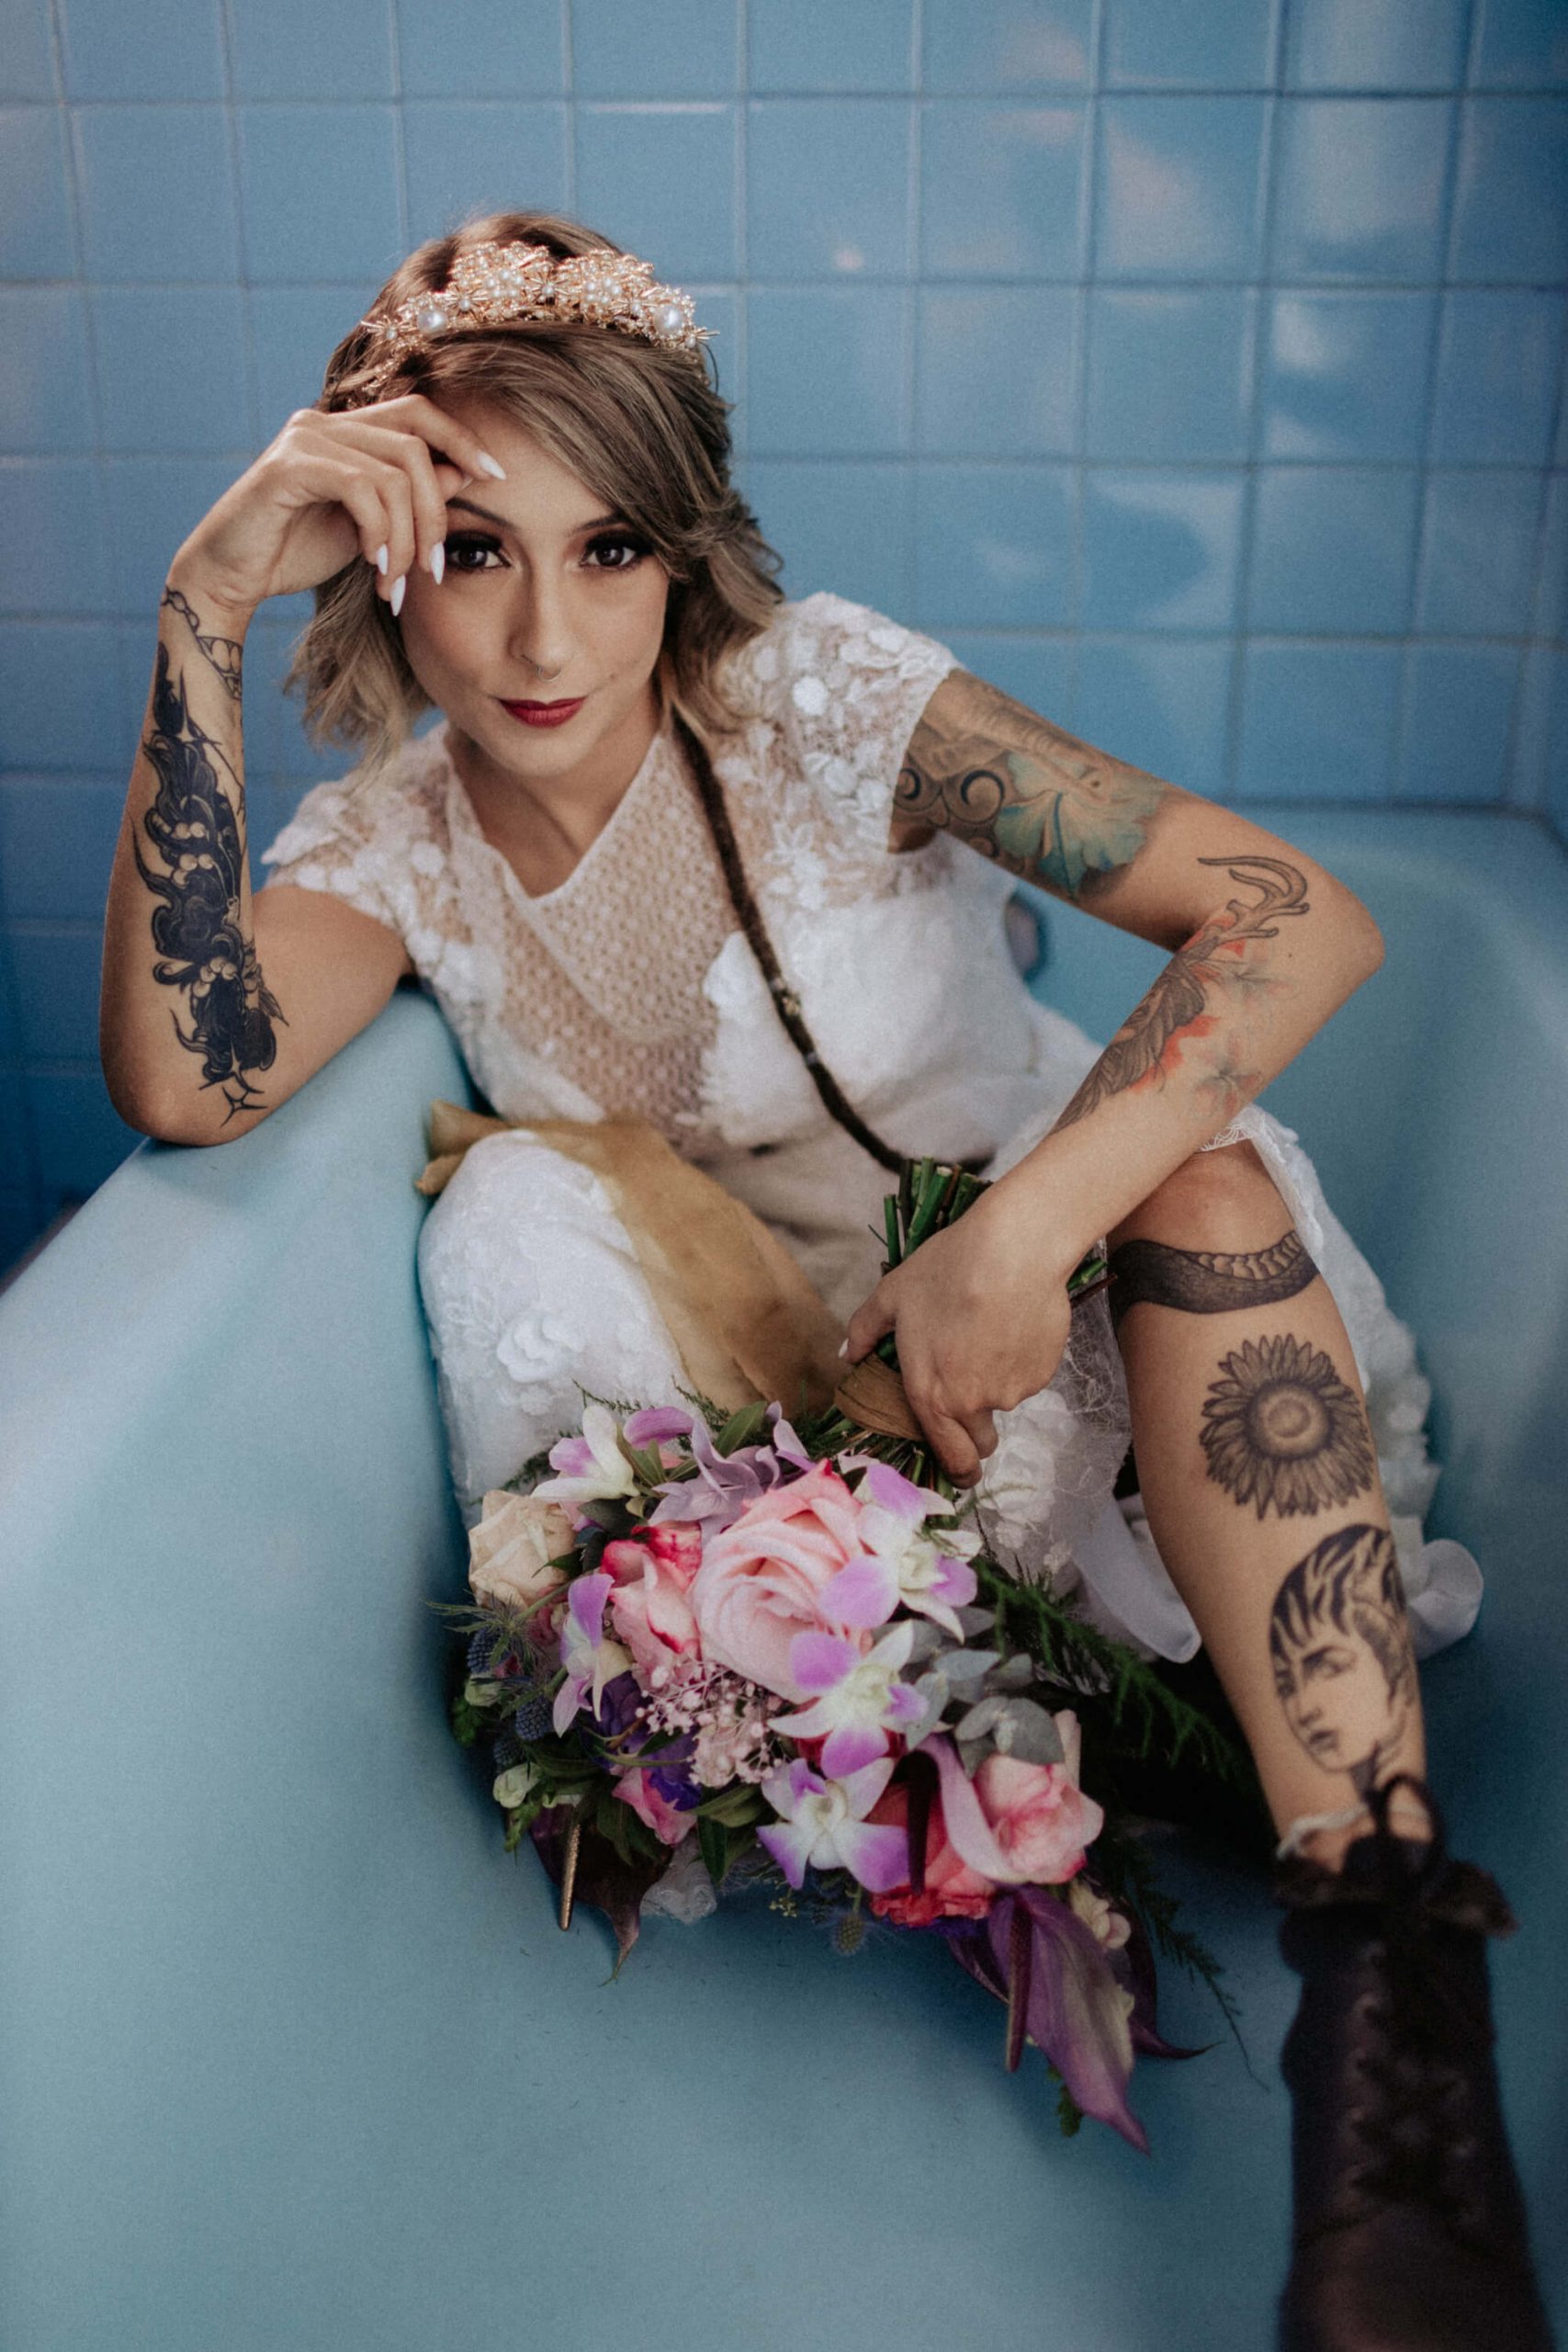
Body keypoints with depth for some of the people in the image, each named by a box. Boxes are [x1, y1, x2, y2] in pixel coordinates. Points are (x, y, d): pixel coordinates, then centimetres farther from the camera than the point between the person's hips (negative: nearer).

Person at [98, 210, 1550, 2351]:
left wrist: (1021, 1233, -35)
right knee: (518, 1217, -24)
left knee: (1202, 1169, -31)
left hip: (1035, 1317, -1)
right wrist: (201, 612, -28)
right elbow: (187, 1079, -27)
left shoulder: (817, 698, -14)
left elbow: (1299, 916, -23)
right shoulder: (392, 843, -4)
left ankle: (1385, 1962, -38)